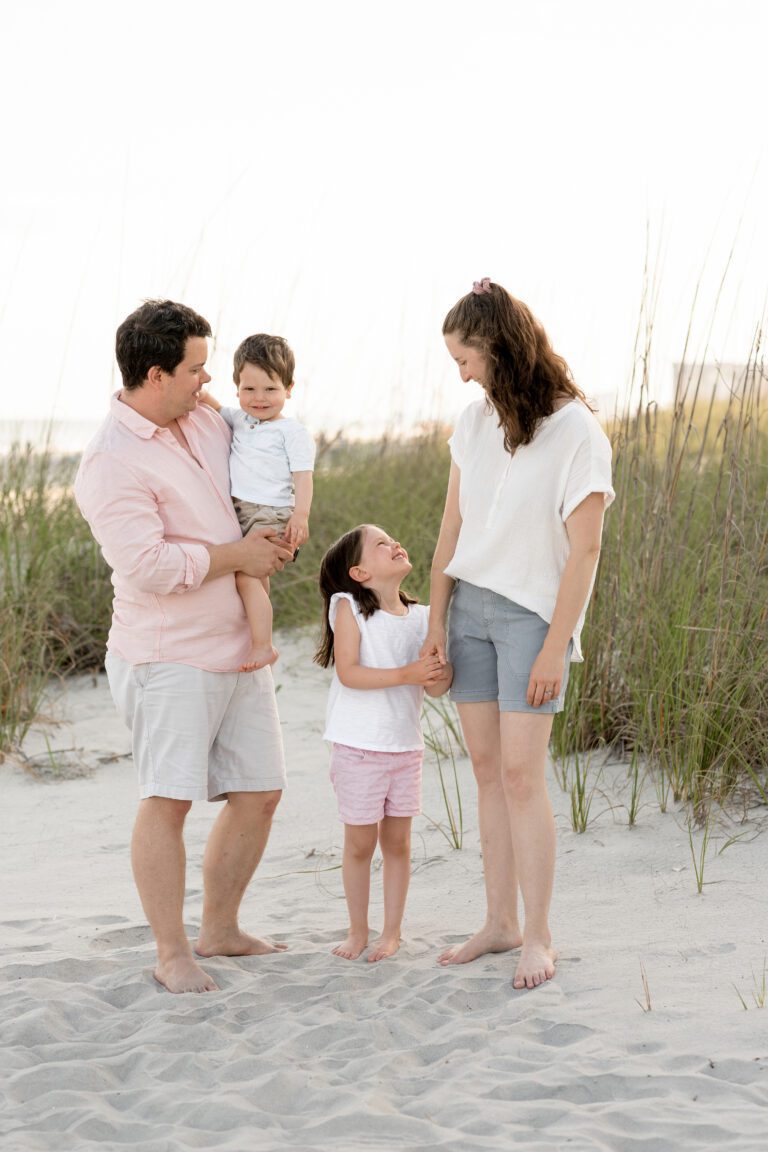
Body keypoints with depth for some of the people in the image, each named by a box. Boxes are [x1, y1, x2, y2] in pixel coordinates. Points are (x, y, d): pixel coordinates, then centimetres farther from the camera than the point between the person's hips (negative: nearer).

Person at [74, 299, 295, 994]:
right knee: (169, 799, -8)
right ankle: (173, 954, 3)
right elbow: (148, 566, -26)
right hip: (168, 658, -8)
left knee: (260, 792, 9)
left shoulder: (203, 422, 7)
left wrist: (282, 530, 8)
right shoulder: (113, 462, -18)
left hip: (239, 651, 8)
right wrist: (238, 555, -14)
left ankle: (220, 930, 24)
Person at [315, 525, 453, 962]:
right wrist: (406, 674, -24)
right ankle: (358, 930, 20)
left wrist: (440, 676, -21)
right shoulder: (348, 607, -9)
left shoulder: (420, 617, 3)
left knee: (398, 842, 9)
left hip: (406, 746, 4)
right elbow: (348, 673, -17)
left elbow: (433, 688, 2)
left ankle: (392, 931, 20)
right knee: (360, 844, 6)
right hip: (359, 746, -4)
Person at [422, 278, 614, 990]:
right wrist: (435, 624, 7)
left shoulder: (576, 433, -12)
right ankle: (500, 922, 17)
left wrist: (554, 648, -14)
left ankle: (537, 937, 1)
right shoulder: (475, 421, 7)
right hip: (469, 606, 6)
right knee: (487, 770, 8)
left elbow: (584, 551, -12)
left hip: (532, 613, -6)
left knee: (521, 775, -8)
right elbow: (451, 528, 10)